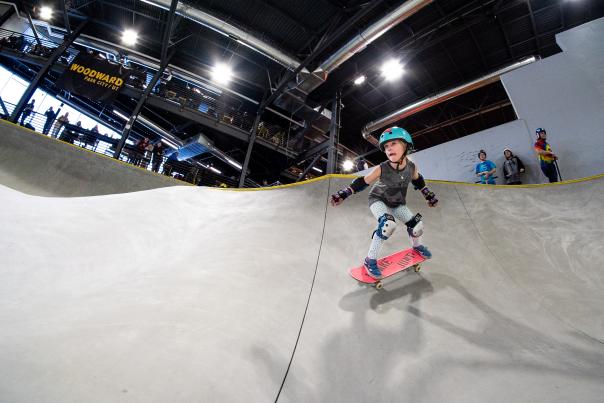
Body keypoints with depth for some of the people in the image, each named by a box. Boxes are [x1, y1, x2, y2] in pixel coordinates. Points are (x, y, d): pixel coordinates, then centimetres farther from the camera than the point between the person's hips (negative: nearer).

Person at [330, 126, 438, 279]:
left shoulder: (412, 167, -20)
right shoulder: (381, 169, -32)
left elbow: (418, 181, 3)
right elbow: (362, 182, -19)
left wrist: (429, 195, 13)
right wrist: (343, 194, -24)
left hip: (397, 204, 5)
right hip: (378, 200, -5)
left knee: (417, 226, 2)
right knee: (388, 224, -32)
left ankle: (417, 246, 41)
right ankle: (370, 261, -17)